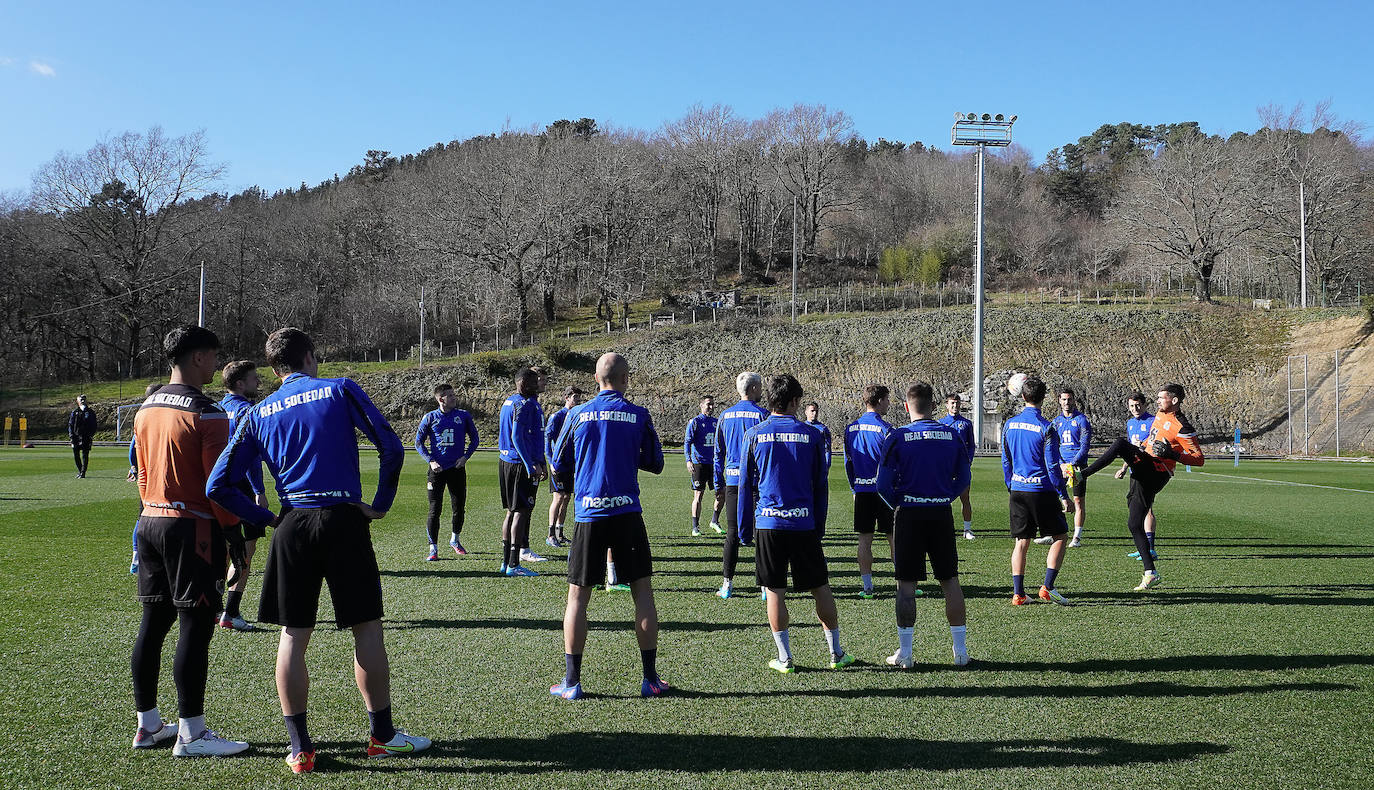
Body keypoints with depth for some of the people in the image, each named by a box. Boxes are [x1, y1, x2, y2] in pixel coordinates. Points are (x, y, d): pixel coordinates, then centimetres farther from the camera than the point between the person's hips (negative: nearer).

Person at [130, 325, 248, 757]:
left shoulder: (145, 409, 13)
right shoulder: (207, 414, -13)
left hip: (150, 522, 9)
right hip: (192, 527, -9)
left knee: (152, 623, 13)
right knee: (195, 625, -5)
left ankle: (148, 723, 21)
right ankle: (191, 732, -2)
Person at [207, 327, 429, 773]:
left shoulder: (258, 414, 10)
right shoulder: (340, 390, 3)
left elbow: (219, 485, 6)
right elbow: (391, 448, -7)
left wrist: (265, 519, 12)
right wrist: (381, 504, 3)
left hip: (293, 526, 3)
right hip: (344, 519, -2)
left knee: (292, 635, 8)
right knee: (367, 628, 7)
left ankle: (299, 748, 10)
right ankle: (381, 735, 16)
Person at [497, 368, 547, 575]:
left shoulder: (508, 402, 16)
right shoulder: (525, 404, -15)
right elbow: (518, 437, -22)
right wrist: (531, 466, -23)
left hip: (506, 462, 10)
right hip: (521, 464, -10)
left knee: (512, 511, 15)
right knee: (521, 511, -5)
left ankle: (506, 561, 20)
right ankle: (514, 564, -4)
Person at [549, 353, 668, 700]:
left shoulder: (578, 414, 2)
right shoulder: (638, 414, 0)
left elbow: (559, 461, 12)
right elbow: (655, 463, 6)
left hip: (588, 515, 1)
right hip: (626, 514, 0)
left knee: (578, 596, 7)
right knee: (642, 592, 9)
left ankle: (571, 681, 7)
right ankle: (650, 678, 10)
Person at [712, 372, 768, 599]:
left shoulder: (725, 416, 8)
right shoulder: (762, 415, -5)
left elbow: (718, 454, 12)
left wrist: (719, 485, 18)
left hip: (732, 481, 3)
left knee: (732, 533, 7)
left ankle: (726, 584, 6)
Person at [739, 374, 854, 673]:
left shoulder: (754, 435, 2)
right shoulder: (811, 435, 2)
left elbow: (746, 485, 5)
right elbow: (821, 485, 6)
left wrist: (744, 528, 13)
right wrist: (819, 526, 14)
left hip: (768, 523, 0)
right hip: (803, 524, 0)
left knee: (775, 592, 5)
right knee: (821, 587, 10)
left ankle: (784, 658, 7)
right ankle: (836, 653, 16)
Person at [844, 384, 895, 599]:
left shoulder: (850, 428, 5)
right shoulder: (884, 429, -12)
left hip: (862, 490, 4)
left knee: (864, 539, 6)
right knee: (894, 538, 3)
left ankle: (867, 586, 5)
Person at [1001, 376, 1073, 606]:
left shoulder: (1010, 424, 4)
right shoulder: (1045, 428, -11)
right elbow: (1053, 466, -11)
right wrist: (1064, 496, -4)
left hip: (1018, 490, 5)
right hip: (1042, 491, -5)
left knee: (1021, 542, 9)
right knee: (1059, 536, 9)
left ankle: (1018, 593, 5)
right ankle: (1047, 587, 0)